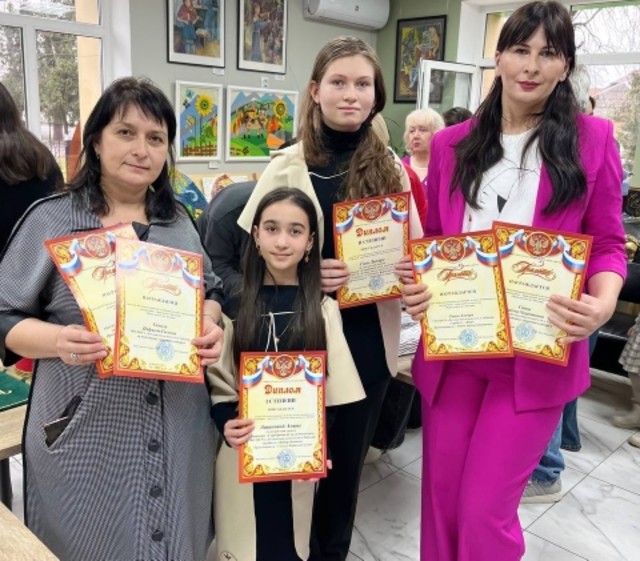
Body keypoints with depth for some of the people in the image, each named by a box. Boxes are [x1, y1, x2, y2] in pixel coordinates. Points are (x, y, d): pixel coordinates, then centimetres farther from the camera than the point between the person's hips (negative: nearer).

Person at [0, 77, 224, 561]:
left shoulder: (179, 221, 7)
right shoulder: (52, 220, -5)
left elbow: (210, 291, 14)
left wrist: (211, 325, -8)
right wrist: (58, 340, -24)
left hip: (178, 428, 4)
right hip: (85, 430, -3)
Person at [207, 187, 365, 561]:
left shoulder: (323, 309, -1)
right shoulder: (235, 302, -3)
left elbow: (334, 387, -1)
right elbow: (218, 380, -3)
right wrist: (227, 425, -20)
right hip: (243, 450, 0)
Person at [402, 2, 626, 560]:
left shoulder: (592, 139, 0)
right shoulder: (451, 144, 7)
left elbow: (608, 243, 2)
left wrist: (603, 304, -17)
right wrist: (417, 285, -7)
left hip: (538, 352, -3)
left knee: (485, 512, 1)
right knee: (441, 497, 15)